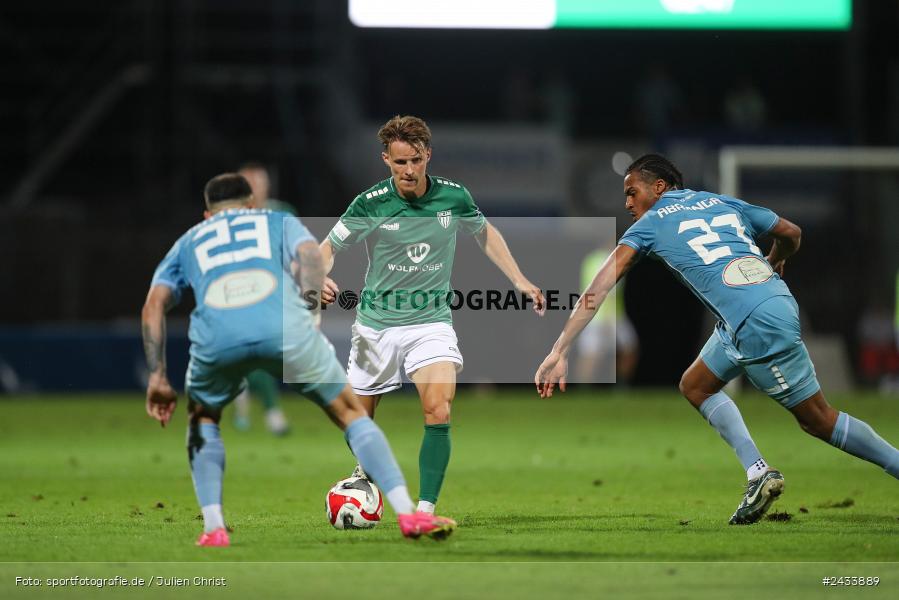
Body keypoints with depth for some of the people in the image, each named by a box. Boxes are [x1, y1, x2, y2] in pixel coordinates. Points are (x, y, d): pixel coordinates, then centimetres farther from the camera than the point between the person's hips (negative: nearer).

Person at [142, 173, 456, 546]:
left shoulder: (188, 242, 37)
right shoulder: (279, 221, 34)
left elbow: (153, 305, 22)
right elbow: (309, 253, 11)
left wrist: (157, 377, 18)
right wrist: (311, 317, 6)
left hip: (216, 337, 1)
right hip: (284, 327, -1)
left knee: (202, 420, 31)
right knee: (350, 413, 18)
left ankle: (213, 528, 17)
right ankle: (408, 514, 8)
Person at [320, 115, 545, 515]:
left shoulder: (453, 196, -6)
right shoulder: (371, 204, -13)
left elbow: (485, 232, 15)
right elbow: (329, 246, -3)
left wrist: (520, 281, 10)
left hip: (431, 321, 0)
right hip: (377, 323, 0)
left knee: (438, 413, -22)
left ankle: (425, 509, -16)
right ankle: (367, 471, 44)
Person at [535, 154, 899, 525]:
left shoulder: (649, 224, 7)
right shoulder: (723, 202, 22)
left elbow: (599, 289, -1)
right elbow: (791, 234, 28)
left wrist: (559, 353, -5)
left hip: (758, 323, -7)